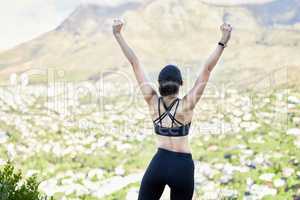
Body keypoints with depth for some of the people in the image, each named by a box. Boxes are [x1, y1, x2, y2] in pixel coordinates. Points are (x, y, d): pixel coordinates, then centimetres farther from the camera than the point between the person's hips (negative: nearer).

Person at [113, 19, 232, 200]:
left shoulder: (152, 101, -7)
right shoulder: (187, 105, -12)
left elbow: (135, 63, -5)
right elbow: (207, 70, -16)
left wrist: (118, 34, -6)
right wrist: (223, 42, -17)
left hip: (158, 163, 2)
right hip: (183, 166, -2)